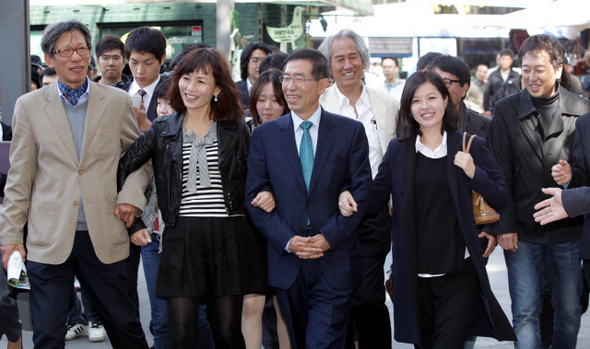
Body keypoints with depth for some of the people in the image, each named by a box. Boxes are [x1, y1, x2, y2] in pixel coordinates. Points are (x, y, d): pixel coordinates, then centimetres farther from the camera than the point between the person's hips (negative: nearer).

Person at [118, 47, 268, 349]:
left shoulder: (236, 129, 7)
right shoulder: (162, 130, 8)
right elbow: (121, 168, 6)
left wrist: (265, 194, -7)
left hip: (228, 236, 0)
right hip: (182, 237, 0)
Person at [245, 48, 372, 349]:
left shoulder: (351, 131, 2)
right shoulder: (264, 135, 6)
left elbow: (361, 190, -1)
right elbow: (254, 197, 3)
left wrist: (330, 237, -12)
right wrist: (286, 240, -10)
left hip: (336, 264, -2)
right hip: (287, 264, 2)